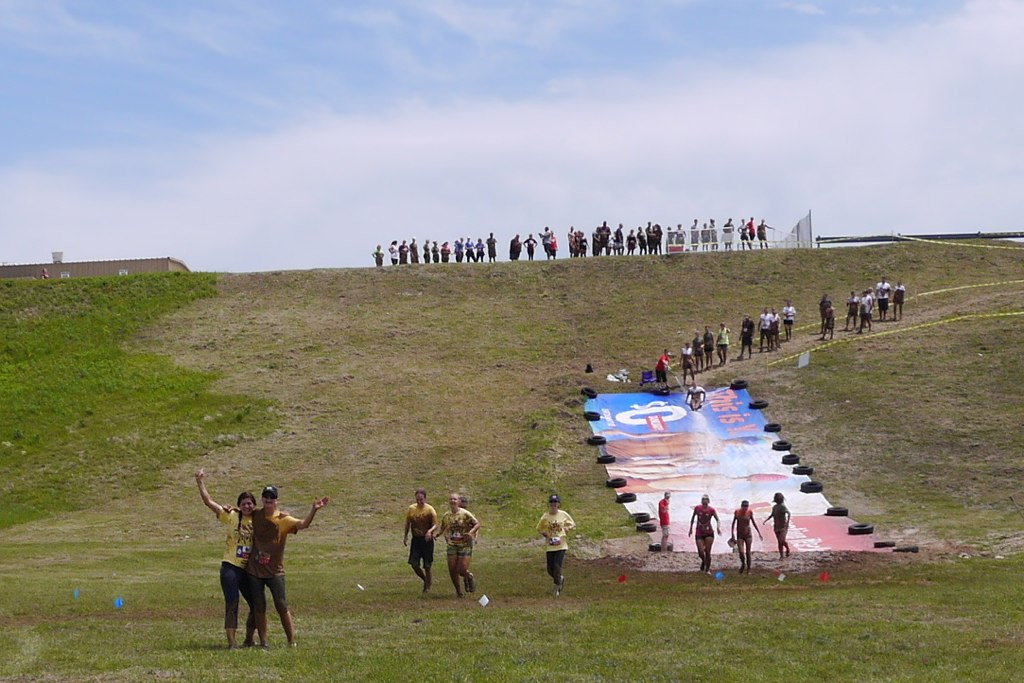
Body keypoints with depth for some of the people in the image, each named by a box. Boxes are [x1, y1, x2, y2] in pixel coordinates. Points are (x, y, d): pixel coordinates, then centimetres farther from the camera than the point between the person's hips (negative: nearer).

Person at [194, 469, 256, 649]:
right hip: (231, 568, -4)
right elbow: (208, 501, -6)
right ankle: (231, 642, -10)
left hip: (249, 570, 4)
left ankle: (248, 639, 28)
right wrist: (200, 482, -14)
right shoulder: (232, 517, -2)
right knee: (232, 605, -10)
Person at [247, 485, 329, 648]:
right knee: (259, 608, 6)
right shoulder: (255, 515, 4)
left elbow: (303, 524, -23)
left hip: (275, 571, -2)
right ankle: (263, 643, 14)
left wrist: (313, 510, -40)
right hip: (254, 569, 3)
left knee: (282, 607, -3)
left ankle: (292, 642, 5)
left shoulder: (283, 519, -6)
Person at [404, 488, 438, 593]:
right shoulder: (411, 509, 2)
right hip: (416, 539, 3)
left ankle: (427, 587, 15)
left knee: (427, 566, -1)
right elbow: (407, 523, 15)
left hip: (427, 539, -3)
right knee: (414, 564, -5)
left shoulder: (430, 510, -8)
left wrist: (429, 531, -29)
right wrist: (405, 536, 13)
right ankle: (426, 580, 21)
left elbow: (435, 524, -10)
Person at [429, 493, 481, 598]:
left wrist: (471, 532, -24)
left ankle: (469, 577, 25)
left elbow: (477, 524, -6)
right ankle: (458, 591, 16)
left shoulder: (465, 514, -9)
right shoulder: (446, 516, 5)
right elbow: (441, 528, 17)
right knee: (452, 570, -4)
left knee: (462, 570, -12)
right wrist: (435, 534, -4)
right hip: (452, 545, 4)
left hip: (465, 545, -4)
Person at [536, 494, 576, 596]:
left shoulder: (563, 515, -3)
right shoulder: (545, 517, -1)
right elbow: (539, 529, 11)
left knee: (557, 566, -14)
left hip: (561, 545, -2)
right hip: (549, 546, 2)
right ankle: (560, 578, 34)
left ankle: (557, 586, 8)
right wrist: (544, 534, -8)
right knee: (550, 569, 1)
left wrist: (568, 528, -10)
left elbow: (573, 524, 11)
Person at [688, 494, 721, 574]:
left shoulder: (711, 510, -9)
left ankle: (707, 569, 12)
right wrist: (691, 528, 15)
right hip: (699, 534, 1)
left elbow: (717, 520, -6)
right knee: (700, 552, -7)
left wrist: (718, 527, -26)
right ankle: (703, 561, 28)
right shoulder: (697, 508, -5)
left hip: (709, 533, -1)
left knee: (707, 552, -3)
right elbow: (693, 517, 11)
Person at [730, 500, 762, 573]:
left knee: (748, 552, 2)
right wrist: (733, 535, -1)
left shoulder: (749, 512, -4)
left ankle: (748, 569, 12)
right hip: (740, 535, -1)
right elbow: (733, 524, 2)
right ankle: (743, 564, 17)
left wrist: (759, 533, 10)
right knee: (741, 552, -12)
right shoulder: (737, 512, -7)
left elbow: (754, 523, 8)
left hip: (748, 534, 1)